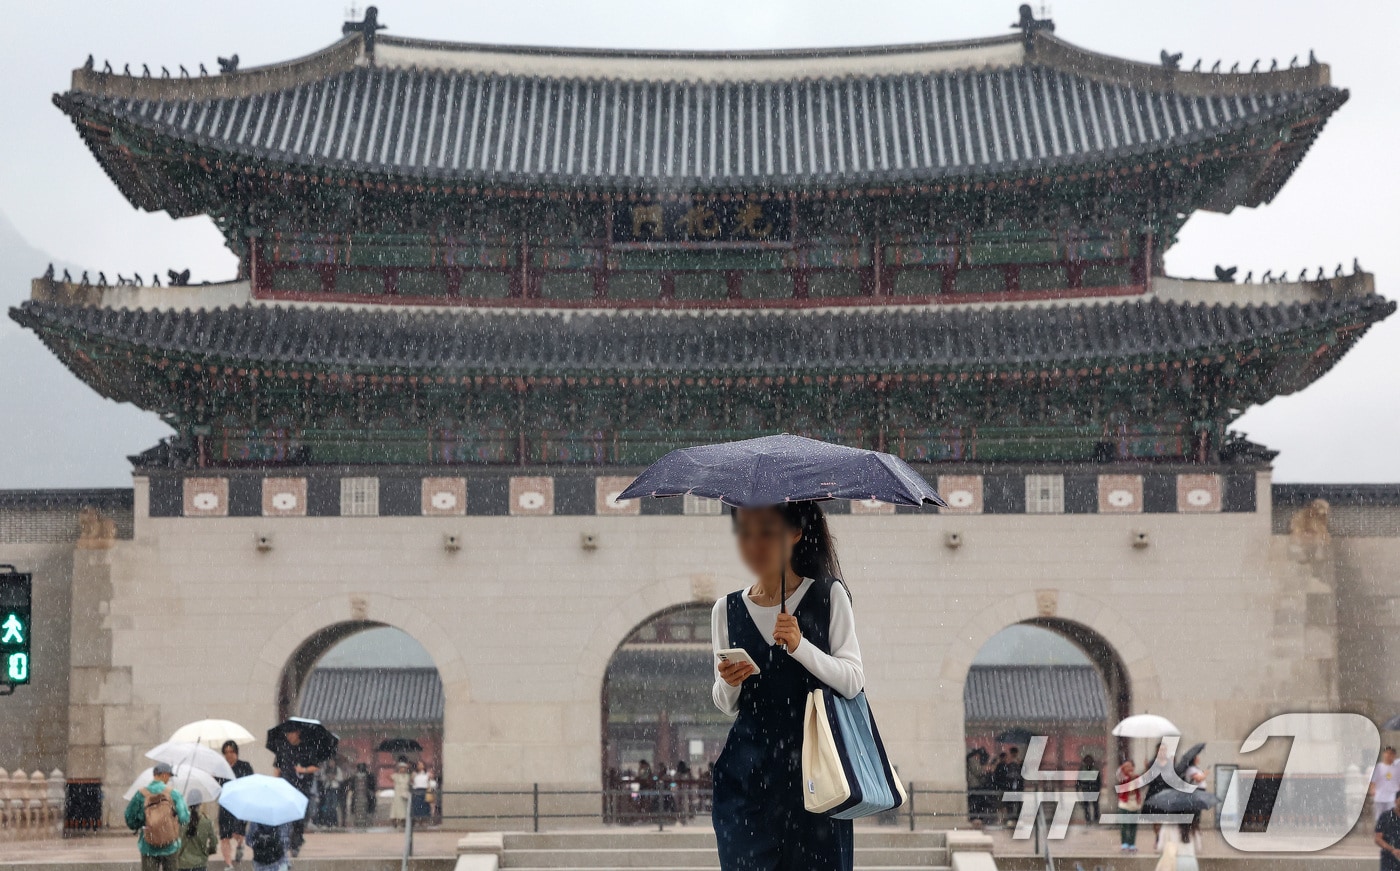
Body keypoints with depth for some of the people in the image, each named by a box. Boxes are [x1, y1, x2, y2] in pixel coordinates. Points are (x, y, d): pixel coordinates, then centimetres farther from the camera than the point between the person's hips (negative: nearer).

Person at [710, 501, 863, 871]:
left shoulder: (829, 596, 1)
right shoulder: (727, 610, 8)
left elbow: (853, 681, -5)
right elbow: (727, 705, 13)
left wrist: (801, 647, -19)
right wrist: (728, 683, -9)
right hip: (747, 773, 2)